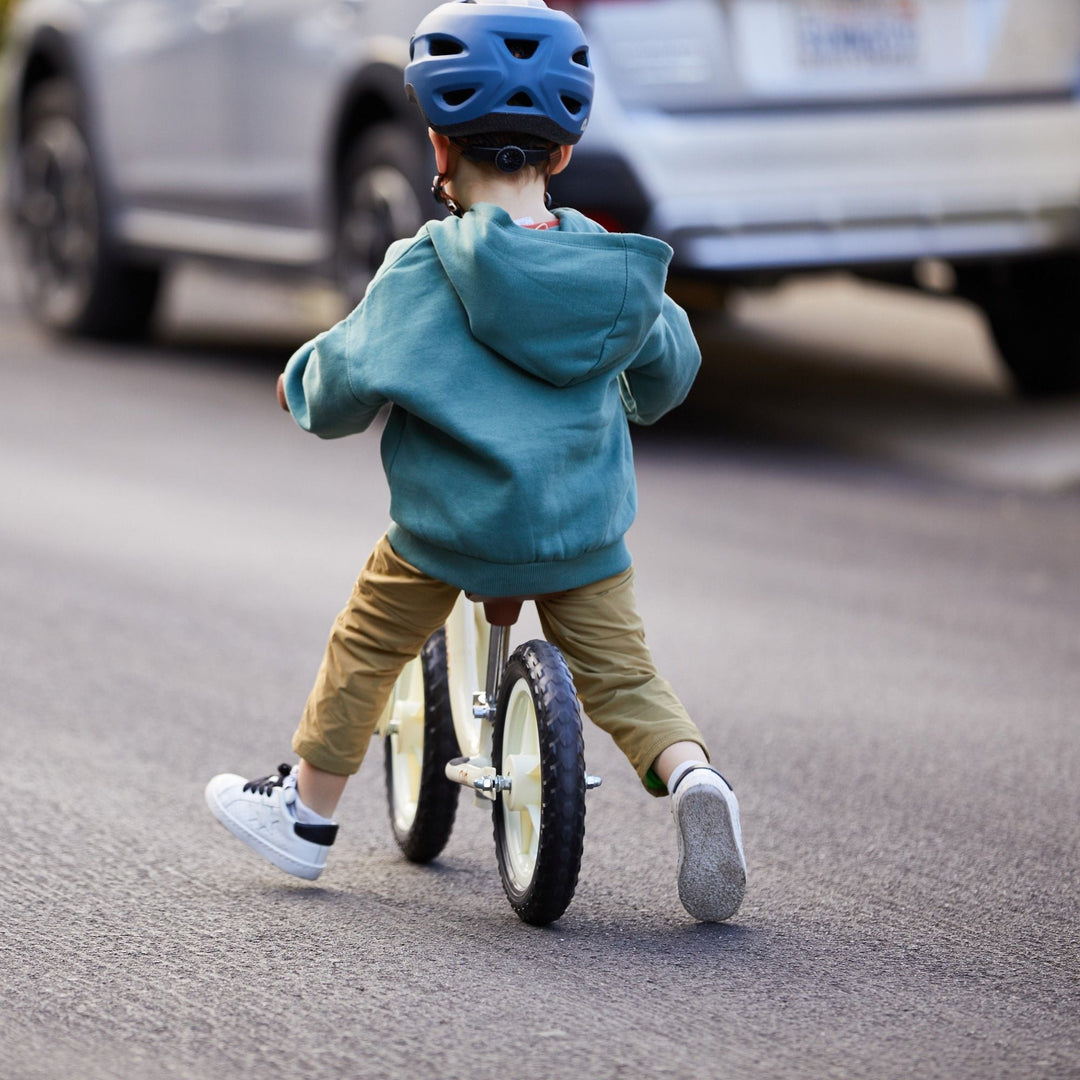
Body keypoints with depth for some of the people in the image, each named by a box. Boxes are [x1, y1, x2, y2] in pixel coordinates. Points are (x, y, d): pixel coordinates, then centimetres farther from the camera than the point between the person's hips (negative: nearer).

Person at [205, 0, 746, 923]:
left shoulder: (422, 273, -12)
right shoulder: (615, 271, 2)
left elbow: (344, 387, -11)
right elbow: (670, 362, 18)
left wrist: (303, 378, 13)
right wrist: (631, 405, 40)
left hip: (449, 527, -3)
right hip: (584, 530, 3)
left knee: (367, 643, 19)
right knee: (623, 678, 11)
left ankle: (306, 814, 31)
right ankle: (694, 777, -17)